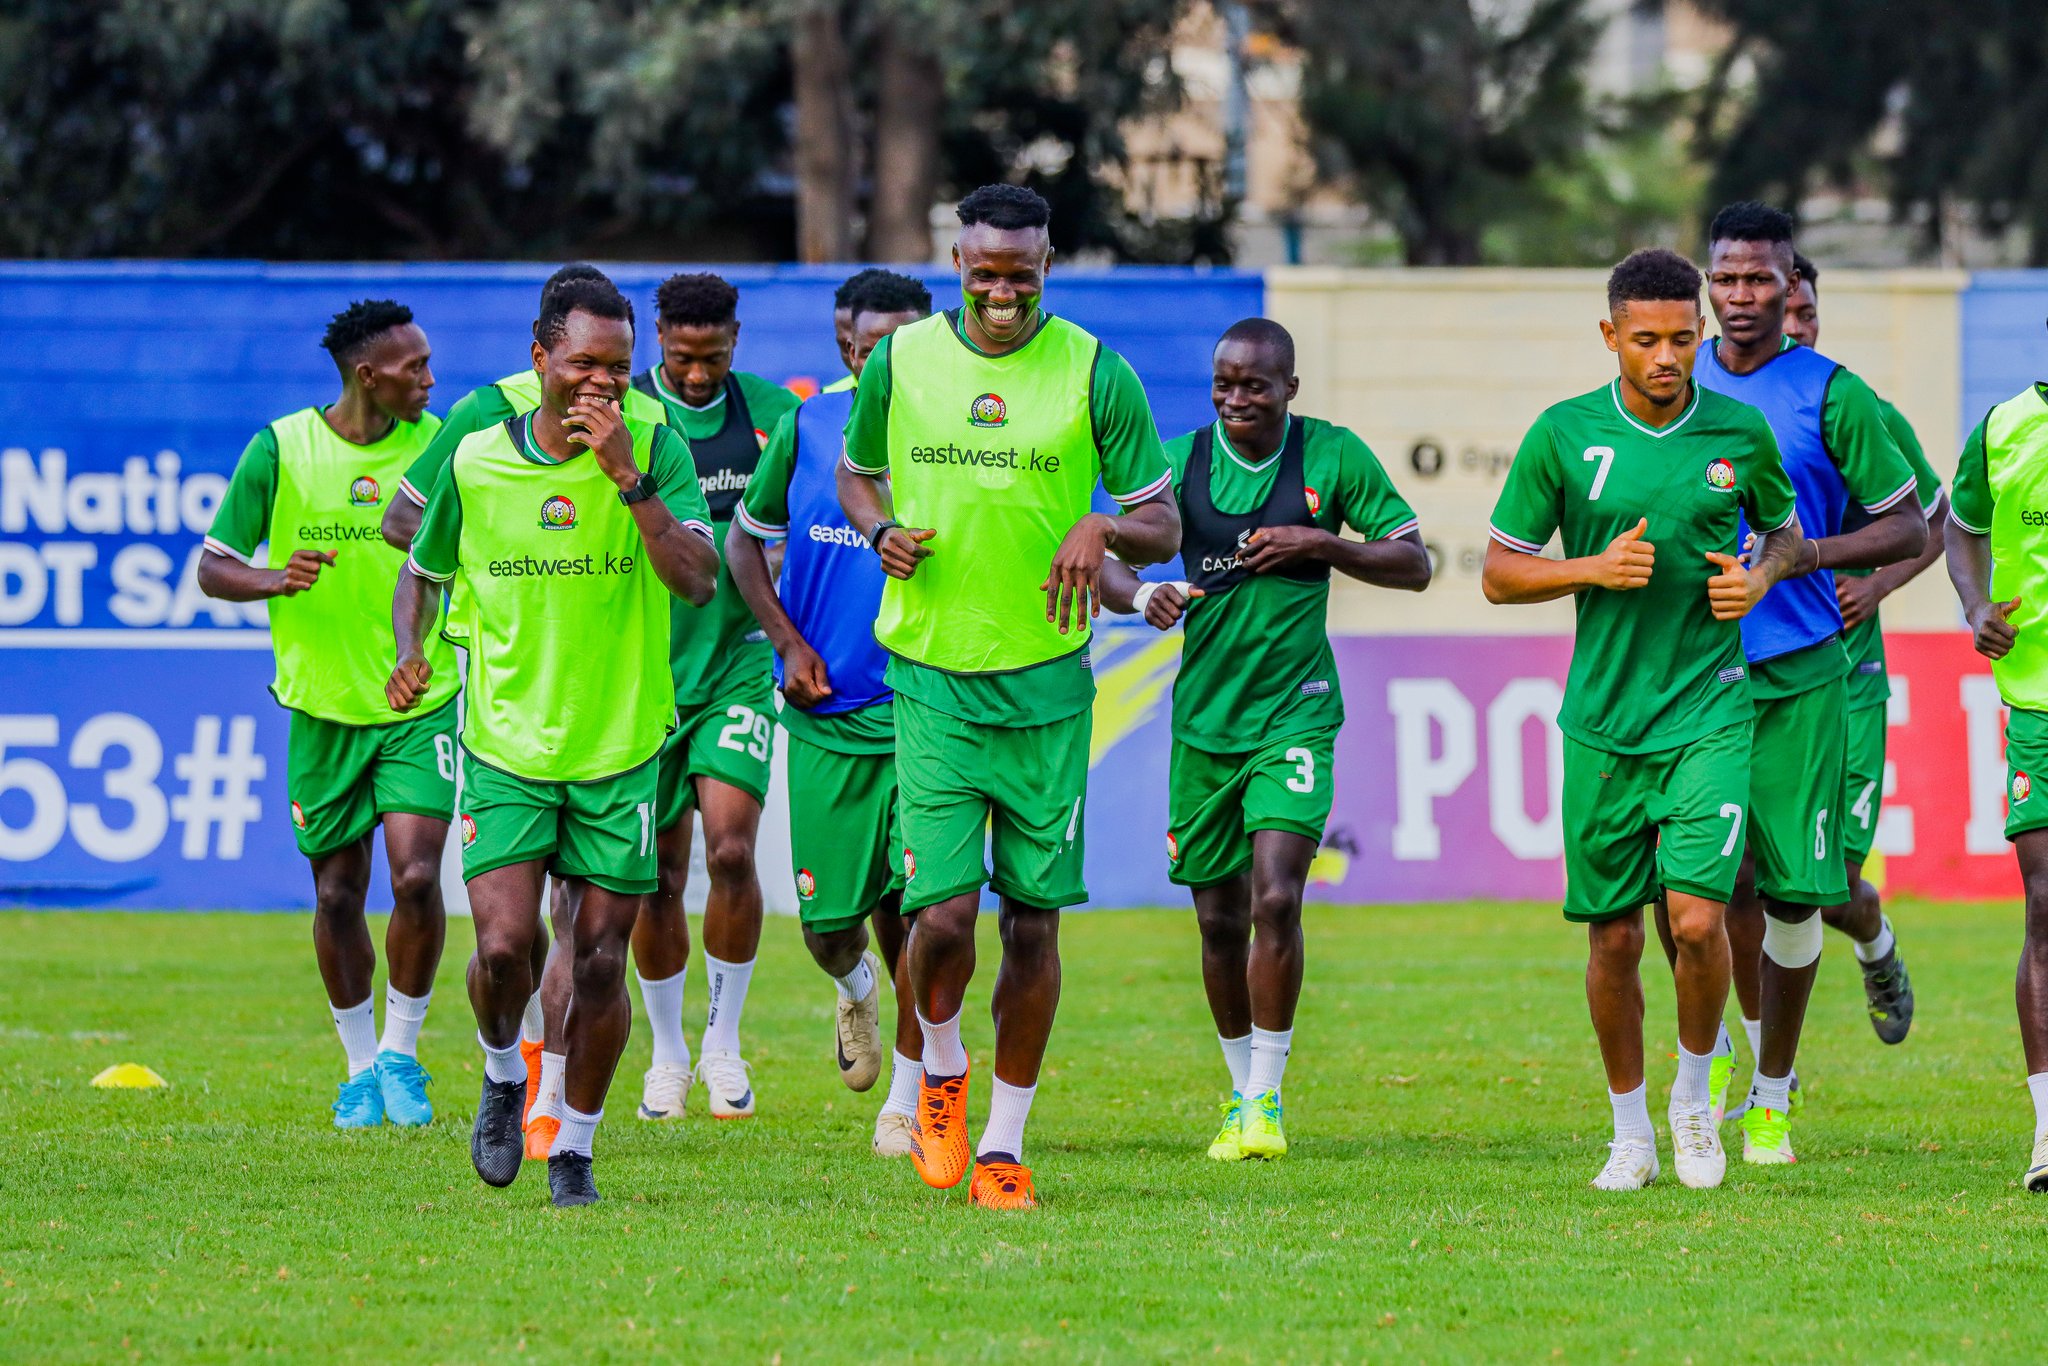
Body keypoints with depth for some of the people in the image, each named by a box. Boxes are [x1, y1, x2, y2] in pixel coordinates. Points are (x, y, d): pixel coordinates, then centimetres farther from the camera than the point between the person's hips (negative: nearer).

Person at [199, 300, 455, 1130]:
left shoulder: (440, 448, -1)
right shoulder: (280, 451, -5)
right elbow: (212, 568, -2)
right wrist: (275, 579, -21)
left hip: (422, 705, 0)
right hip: (323, 707, 0)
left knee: (416, 876, -15)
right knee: (337, 895, 5)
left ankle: (401, 1055, 4)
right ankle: (361, 1068, 23)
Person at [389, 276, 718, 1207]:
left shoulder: (655, 452, -5)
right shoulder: (475, 460, -1)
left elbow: (698, 580, -18)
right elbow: (423, 569, 16)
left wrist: (627, 476, -24)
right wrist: (409, 651, 4)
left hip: (621, 747, 0)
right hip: (505, 743, 0)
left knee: (599, 963, 1)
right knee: (504, 946, -13)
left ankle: (575, 1148, 20)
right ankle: (504, 1076, 19)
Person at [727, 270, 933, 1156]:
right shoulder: (806, 428, 1)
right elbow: (745, 539, 14)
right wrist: (787, 641, 2)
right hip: (826, 708, 2)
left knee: (916, 899, -10)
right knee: (829, 917, 3)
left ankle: (906, 1098, 2)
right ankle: (857, 991, 41)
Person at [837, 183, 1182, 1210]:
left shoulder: (1094, 373, -2)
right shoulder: (900, 363, 2)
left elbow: (1162, 526, 3)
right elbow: (857, 472, 19)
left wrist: (1101, 529, -19)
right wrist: (882, 530, -3)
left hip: (1047, 683, 0)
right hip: (933, 674, 0)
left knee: (1033, 922, 2)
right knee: (944, 911, -11)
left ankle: (1004, 1144, 15)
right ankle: (941, 1075, 19)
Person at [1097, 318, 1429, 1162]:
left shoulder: (1333, 457, -4)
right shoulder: (1181, 461, -2)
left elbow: (1414, 564, 0)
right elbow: (1109, 559, -3)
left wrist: (1318, 543, -15)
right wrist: (1141, 593, -27)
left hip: (1295, 711, -2)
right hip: (1205, 715, 2)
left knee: (1276, 900, -17)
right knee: (1220, 919, 8)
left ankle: (1267, 1097, -7)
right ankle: (1242, 1094, 26)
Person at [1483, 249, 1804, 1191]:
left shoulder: (1741, 432, 1)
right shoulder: (1563, 435, -2)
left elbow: (1785, 529, 20)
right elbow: (1498, 574, 3)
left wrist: (1760, 578, -2)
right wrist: (1597, 567, -13)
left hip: (1709, 713, -1)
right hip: (1603, 718, 1)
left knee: (1697, 918, -14)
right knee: (1613, 937, 5)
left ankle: (1694, 1098, 12)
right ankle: (1631, 1132, 23)